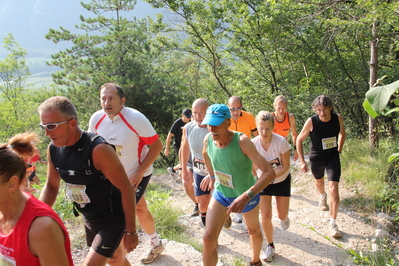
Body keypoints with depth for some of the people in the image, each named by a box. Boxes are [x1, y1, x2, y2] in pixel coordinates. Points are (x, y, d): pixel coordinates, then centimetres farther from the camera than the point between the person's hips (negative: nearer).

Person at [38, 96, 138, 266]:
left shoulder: (98, 149, -29)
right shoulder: (53, 149, -7)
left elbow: (126, 188, -23)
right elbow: (51, 186, 9)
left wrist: (131, 231, -18)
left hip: (113, 219, -7)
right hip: (89, 220, 7)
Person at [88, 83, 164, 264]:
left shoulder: (136, 118, -24)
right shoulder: (96, 119, -10)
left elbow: (156, 146, -19)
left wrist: (139, 172, -23)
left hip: (137, 175, -5)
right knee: (139, 209, 21)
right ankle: (156, 244, 44)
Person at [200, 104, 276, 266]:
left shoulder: (242, 142, -34)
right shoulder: (208, 140, -18)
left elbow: (269, 172, -39)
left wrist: (246, 197, -47)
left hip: (247, 195, -3)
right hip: (221, 194, 3)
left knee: (254, 231, 24)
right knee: (208, 239, -5)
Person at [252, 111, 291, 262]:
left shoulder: (281, 142, -27)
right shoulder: (253, 144, -22)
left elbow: (286, 166, -19)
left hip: (281, 180, -1)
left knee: (282, 216, 9)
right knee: (265, 217, -4)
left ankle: (284, 218, 51)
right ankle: (270, 246, 21)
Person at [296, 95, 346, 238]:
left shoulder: (338, 118, -15)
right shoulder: (311, 122, -22)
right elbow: (299, 140, -11)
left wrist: (339, 150, 7)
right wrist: (302, 161, -13)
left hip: (333, 157, 0)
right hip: (316, 158, 0)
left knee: (333, 189, -12)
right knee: (319, 181, 26)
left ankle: (333, 223, -3)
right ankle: (322, 196, 62)